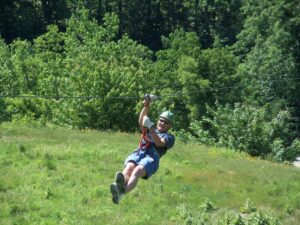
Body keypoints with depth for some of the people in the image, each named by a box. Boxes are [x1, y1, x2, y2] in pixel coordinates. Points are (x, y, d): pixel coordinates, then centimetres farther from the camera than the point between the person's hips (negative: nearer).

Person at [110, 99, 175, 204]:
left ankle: (121, 192, -66)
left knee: (137, 171, -37)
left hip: (152, 157, -4)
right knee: (129, 168, -35)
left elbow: (159, 143, 3)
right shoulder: (149, 130, 38)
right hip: (137, 153, 4)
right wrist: (146, 107, 4)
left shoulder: (169, 137, 25)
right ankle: (120, 183, -68)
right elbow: (141, 122, 17)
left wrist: (151, 127, -5)